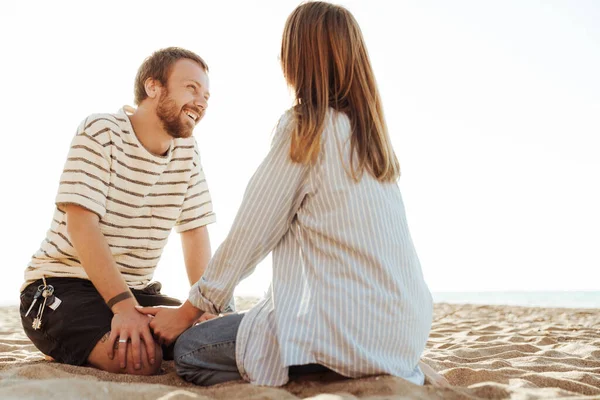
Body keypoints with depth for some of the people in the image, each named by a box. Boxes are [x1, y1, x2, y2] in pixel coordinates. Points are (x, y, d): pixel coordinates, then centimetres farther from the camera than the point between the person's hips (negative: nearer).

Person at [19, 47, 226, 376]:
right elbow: (80, 224, -22)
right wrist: (123, 306, -32)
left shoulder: (187, 151, 5)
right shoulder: (100, 132, -13)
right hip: (63, 285, -6)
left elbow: (195, 233, 4)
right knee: (141, 359, -30)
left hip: (137, 288, 6)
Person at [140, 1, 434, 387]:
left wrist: (189, 310, 4)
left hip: (353, 327, -8)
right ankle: (391, 373, 9)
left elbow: (252, 231, -7)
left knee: (190, 350, 3)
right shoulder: (372, 132, 12)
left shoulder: (306, 128, -10)